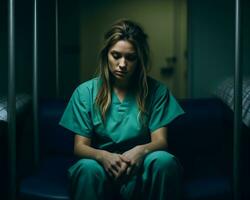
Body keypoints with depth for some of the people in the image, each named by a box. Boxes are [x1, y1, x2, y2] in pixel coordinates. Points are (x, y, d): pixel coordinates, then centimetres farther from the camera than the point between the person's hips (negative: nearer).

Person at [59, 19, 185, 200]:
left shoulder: (156, 91, 3)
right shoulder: (85, 92, 3)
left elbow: (160, 141, -3)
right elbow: (80, 146, -1)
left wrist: (141, 151, -28)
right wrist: (102, 156, -26)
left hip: (139, 171, 1)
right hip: (102, 169, 0)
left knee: (164, 160, -31)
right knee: (88, 167, -35)